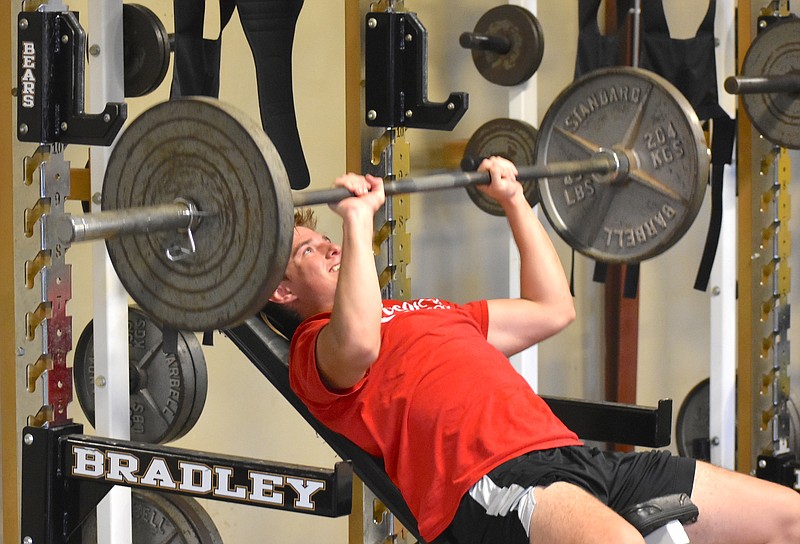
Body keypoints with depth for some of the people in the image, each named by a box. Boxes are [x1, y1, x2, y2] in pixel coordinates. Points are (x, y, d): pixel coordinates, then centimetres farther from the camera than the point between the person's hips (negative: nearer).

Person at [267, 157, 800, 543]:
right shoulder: (313, 350, 9)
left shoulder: (430, 313, 34)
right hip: (485, 479, -8)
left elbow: (552, 309, 40)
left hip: (568, 452, 9)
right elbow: (358, 344, -18)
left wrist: (515, 200, 39)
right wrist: (357, 219, -11)